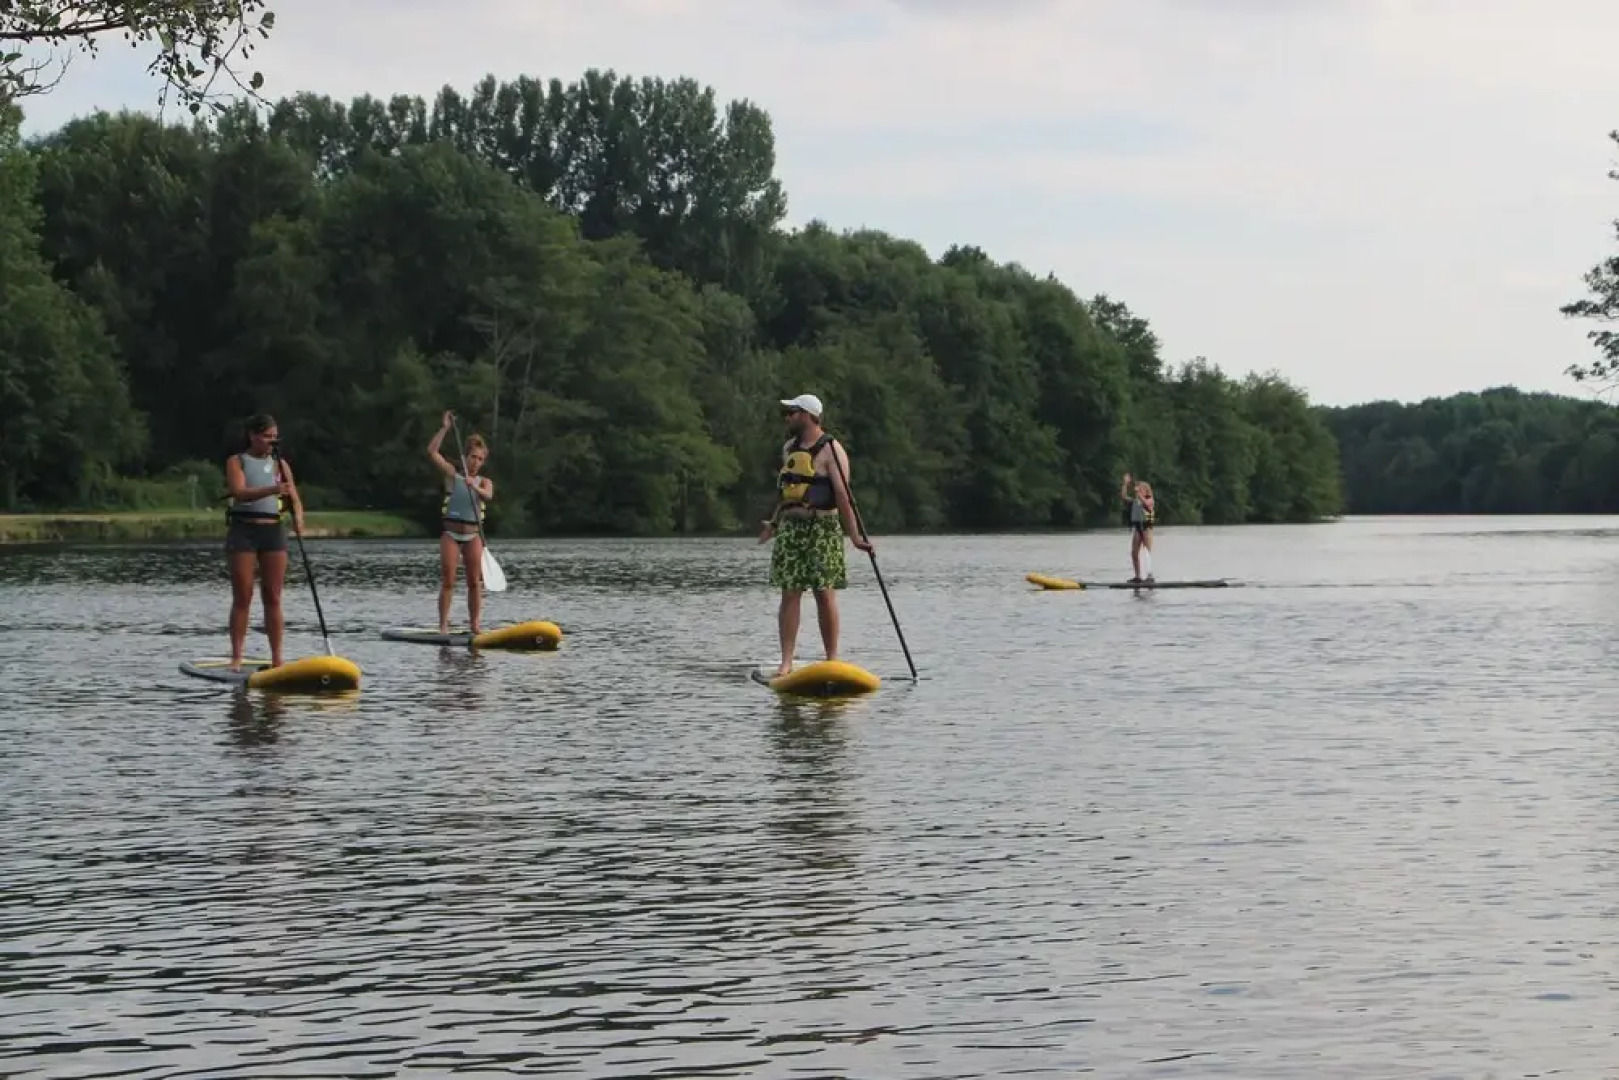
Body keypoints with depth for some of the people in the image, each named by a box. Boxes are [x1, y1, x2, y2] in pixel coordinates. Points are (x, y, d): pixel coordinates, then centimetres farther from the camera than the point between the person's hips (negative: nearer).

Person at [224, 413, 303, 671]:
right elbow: (239, 492, -16)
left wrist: (298, 518, -16)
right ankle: (236, 658, -1)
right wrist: (272, 490, -31)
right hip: (243, 531, -3)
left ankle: (277, 659, 2)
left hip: (274, 531, 3)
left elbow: (294, 498, 7)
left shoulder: (280, 465, 13)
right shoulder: (236, 462, 2)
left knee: (273, 598, 2)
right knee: (242, 598, -3)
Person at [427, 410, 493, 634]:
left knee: (475, 582, 0)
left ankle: (475, 624, 5)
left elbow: (488, 496, -16)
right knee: (448, 582, -5)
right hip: (450, 533, -2)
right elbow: (432, 452, -6)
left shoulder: (484, 482, 7)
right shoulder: (453, 474, 4)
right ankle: (443, 626, -6)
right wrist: (445, 428, -9)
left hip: (473, 534, 2)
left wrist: (475, 488, -36)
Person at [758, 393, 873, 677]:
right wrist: (774, 524, 28)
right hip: (790, 528, 5)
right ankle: (786, 662, -3)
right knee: (790, 593, -1)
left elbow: (843, 496, -12)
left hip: (822, 528, -5)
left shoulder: (830, 450, -6)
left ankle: (832, 661, 3)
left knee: (825, 594, -5)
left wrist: (854, 536, -17)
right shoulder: (789, 448, 16)